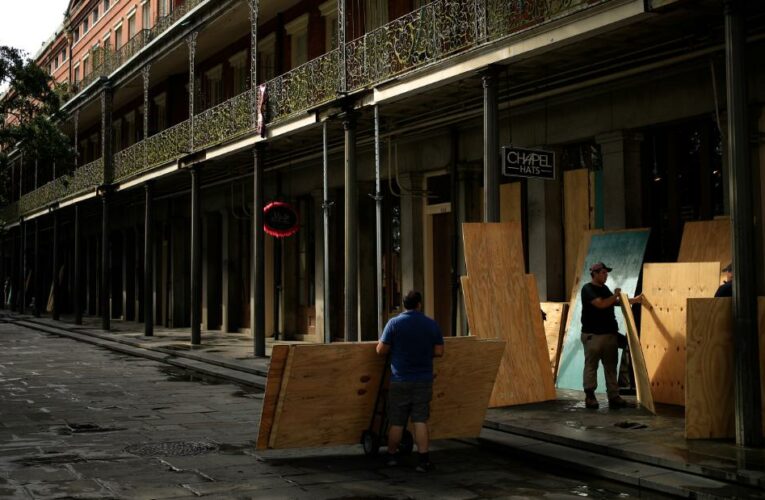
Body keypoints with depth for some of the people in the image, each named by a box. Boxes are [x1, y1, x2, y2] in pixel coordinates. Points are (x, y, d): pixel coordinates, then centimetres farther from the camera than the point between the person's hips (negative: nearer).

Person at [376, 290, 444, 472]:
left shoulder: (394, 323, -8)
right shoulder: (431, 324, -1)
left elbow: (381, 351, -7)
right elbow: (439, 352, 1)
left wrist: (381, 342, 14)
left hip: (400, 380, -1)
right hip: (423, 380, 1)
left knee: (396, 421, 10)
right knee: (421, 421, 3)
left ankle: (392, 455, 23)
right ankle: (423, 460, -1)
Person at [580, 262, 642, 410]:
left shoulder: (604, 288, 16)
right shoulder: (588, 289, -10)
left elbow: (614, 302, 28)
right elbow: (601, 304, -21)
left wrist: (634, 300, 21)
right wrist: (615, 295, -7)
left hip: (610, 334, 8)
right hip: (592, 335, -8)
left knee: (611, 367, 7)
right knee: (591, 366, -2)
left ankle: (613, 396, 10)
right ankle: (590, 397, 4)